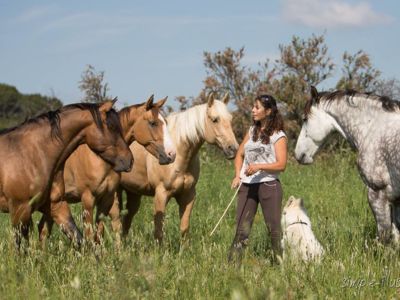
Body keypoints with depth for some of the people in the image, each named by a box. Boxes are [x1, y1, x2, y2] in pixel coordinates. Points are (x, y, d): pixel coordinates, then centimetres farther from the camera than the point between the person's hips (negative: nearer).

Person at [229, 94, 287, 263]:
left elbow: (281, 165, -13)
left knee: (274, 228, 0)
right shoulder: (252, 131, 14)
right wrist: (237, 175, 0)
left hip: (268, 185, -5)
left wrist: (259, 166, -26)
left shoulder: (278, 136, -5)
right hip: (247, 185, 5)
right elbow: (240, 155, 17)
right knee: (242, 228, 4)